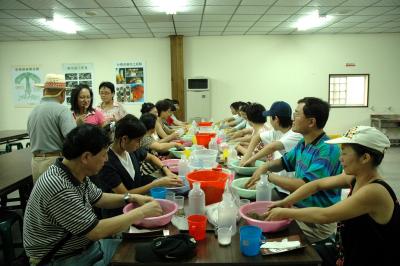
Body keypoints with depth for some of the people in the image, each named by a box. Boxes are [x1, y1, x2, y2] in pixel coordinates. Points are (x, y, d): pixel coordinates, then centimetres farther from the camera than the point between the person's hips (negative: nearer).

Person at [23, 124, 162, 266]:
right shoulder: (59, 188, -31)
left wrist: (132, 198, -1)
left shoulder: (77, 174, -5)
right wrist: (141, 213, -20)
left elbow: (98, 198, 13)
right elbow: (96, 231, -27)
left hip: (85, 246, 8)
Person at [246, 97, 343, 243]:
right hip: (298, 208, 7)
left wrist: (269, 176, -17)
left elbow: (305, 186, -28)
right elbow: (284, 161, 20)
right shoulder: (303, 144, 4)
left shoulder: (328, 149, -22)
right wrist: (264, 167, -1)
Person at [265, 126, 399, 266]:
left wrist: (285, 212, -20)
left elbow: (324, 215, -29)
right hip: (351, 254, 6)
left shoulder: (374, 192, -28)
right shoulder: (355, 177, -4)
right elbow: (317, 185, 3)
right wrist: (286, 202, -6)